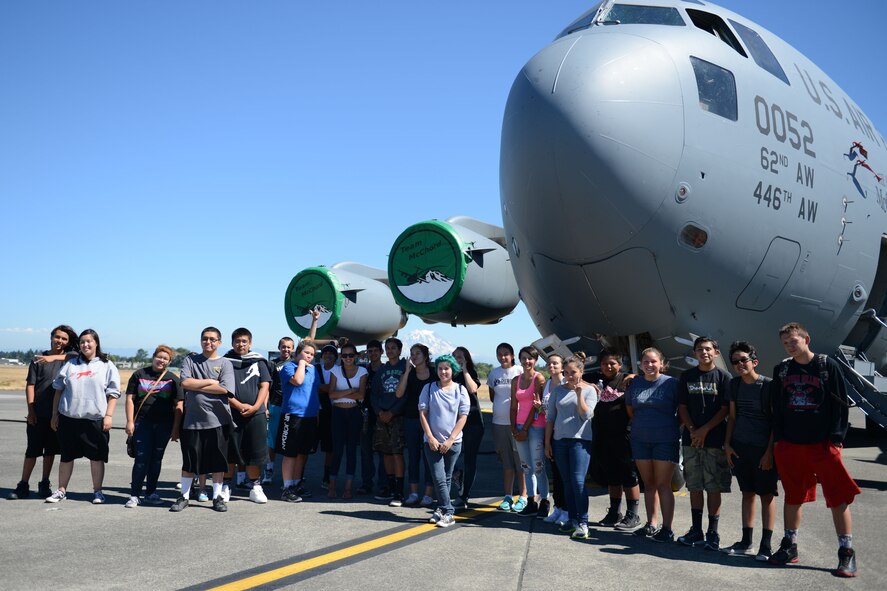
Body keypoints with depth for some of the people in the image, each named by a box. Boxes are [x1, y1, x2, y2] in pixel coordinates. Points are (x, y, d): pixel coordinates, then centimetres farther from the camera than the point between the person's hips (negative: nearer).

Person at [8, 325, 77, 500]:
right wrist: (31, 410, -6)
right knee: (32, 450, 2)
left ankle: (45, 484, 20)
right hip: (38, 414, -1)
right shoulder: (39, 360, 2)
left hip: (58, 414, 1)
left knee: (50, 450, 10)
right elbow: (30, 386, 0)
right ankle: (23, 486, 10)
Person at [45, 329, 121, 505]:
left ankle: (97, 491, 16)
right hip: (69, 418, 2)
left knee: (97, 457, 4)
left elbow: (113, 394, 0)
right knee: (66, 456, 10)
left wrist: (108, 415, -8)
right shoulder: (70, 365, 10)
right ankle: (61, 490, 23)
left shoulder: (107, 366, 3)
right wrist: (55, 414, 9)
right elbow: (59, 390, 13)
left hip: (95, 419, -2)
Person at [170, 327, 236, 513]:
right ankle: (184, 496, 22)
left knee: (218, 461, 6)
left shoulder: (225, 363, 3)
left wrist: (197, 386, -9)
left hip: (217, 420, -1)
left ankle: (217, 496, 18)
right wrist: (210, 382, -9)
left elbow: (224, 389, -11)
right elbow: (185, 382, -8)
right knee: (189, 460, 9)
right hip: (192, 419, 1)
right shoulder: (190, 360, 7)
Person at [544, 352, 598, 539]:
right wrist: (547, 442, 9)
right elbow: (550, 418, 12)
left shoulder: (589, 390, 0)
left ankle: (583, 523, -6)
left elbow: (586, 415, -11)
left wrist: (579, 393, -17)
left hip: (580, 440, -4)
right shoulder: (558, 390, 10)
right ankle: (573, 519, 16)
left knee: (578, 481, -11)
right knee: (567, 482, 8)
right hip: (559, 440, 4)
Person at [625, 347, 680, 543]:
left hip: (665, 440, -4)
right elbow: (630, 409, 18)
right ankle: (651, 525, 20)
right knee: (648, 484, 11)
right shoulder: (634, 384, 6)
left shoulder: (671, 383, -7)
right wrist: (641, 424, 11)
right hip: (640, 440, 4)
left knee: (663, 485, -3)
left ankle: (667, 529, 2)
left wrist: (672, 428, -3)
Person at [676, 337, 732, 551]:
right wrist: (692, 430, -6)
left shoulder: (723, 377, 0)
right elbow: (682, 407, 8)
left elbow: (725, 409, -4)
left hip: (715, 439, -3)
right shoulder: (687, 376, 10)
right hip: (691, 439, 3)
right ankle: (696, 531, 16)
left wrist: (705, 430, -11)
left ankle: (712, 533, 7)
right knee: (695, 486, 8)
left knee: (713, 487, -1)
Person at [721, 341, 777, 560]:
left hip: (763, 448, -5)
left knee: (766, 495, 2)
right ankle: (746, 541, 19)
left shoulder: (768, 385, -9)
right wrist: (727, 444, 5)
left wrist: (770, 451, -12)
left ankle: (766, 545, 9)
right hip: (740, 446, 5)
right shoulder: (734, 384, 6)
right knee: (747, 493, 12)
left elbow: (776, 421, -8)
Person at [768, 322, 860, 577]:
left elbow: (841, 404, -3)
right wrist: (777, 439, 6)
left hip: (823, 444, -3)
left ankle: (847, 554, 6)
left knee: (839, 498, -2)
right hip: (790, 445, 4)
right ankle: (789, 547, 21)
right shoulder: (782, 370, 8)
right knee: (793, 497, 11)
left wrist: (836, 438, -9)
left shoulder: (827, 366, -2)